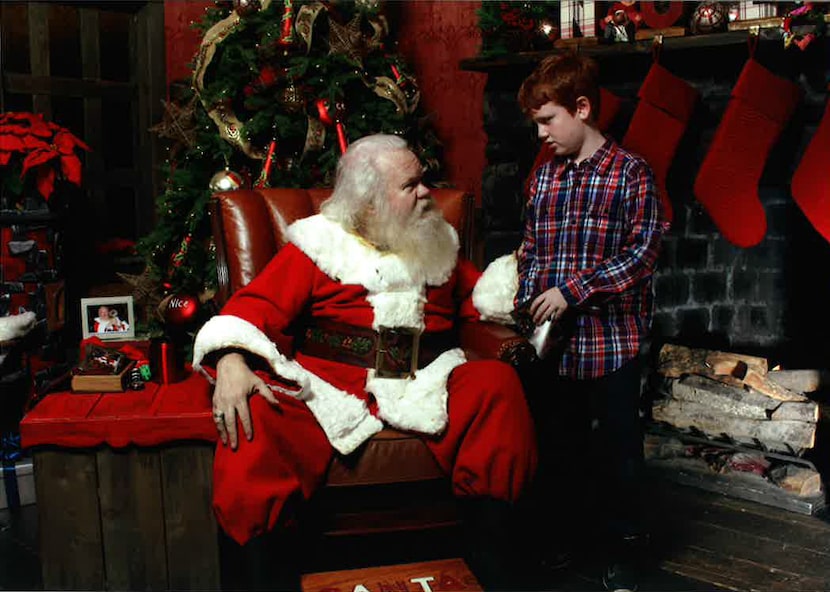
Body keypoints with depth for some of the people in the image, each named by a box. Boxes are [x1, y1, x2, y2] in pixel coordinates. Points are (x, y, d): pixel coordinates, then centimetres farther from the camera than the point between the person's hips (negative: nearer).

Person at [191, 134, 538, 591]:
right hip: (328, 385, -2)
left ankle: (488, 552, -10)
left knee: (497, 382, -23)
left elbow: (480, 293, 25)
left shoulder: (438, 244, 20)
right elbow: (257, 304, -3)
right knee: (256, 417, -30)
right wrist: (230, 361, -22)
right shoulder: (320, 244, 6)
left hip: (425, 384, 3)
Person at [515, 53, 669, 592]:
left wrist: (573, 289, -18)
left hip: (613, 340, -5)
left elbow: (643, 254, -13)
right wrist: (526, 311, 5)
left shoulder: (631, 174, -7)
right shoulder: (544, 176, 9)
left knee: (618, 449, 7)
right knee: (559, 445, 16)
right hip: (553, 340, 5)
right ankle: (568, 533, 36)